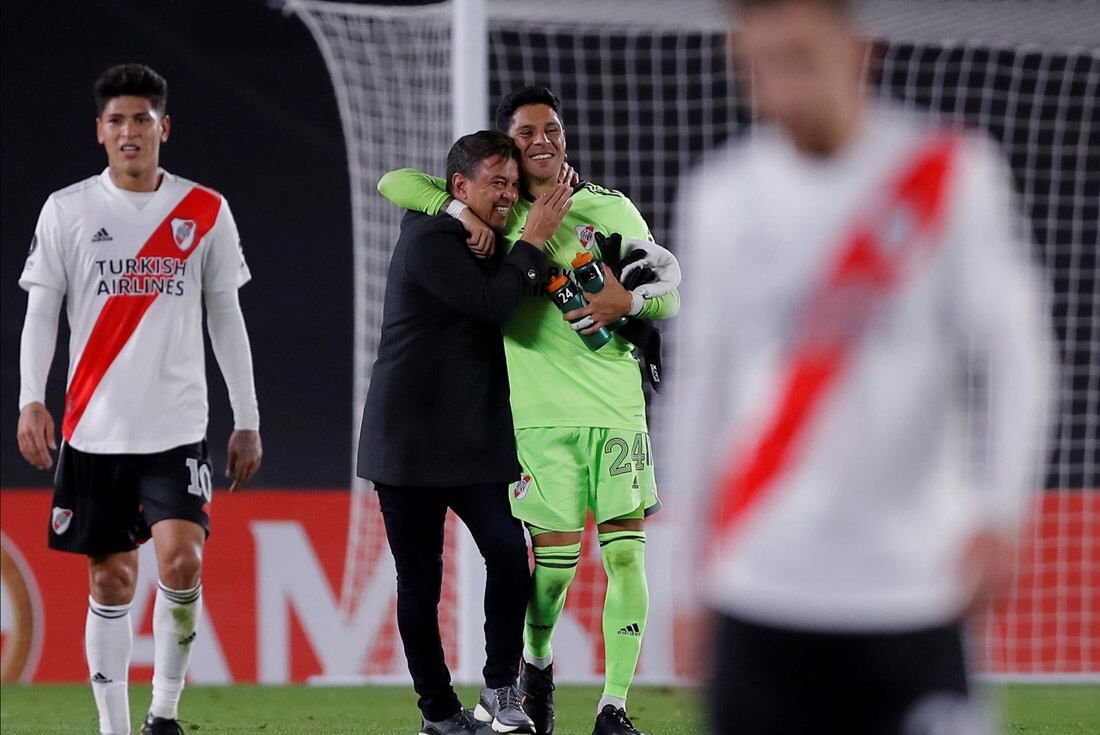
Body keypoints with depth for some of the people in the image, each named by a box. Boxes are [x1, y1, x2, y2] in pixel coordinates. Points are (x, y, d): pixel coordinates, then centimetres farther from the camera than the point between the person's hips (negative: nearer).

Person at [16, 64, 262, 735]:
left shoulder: (206, 213, 6)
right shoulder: (67, 211, 4)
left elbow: (227, 320, 11)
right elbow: (41, 313, 4)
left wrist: (248, 422, 9)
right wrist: (31, 400, -10)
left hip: (178, 428, 0)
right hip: (95, 429, 0)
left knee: (181, 559, -18)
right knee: (110, 580, 3)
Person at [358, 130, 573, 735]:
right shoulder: (430, 242, -13)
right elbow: (492, 304, -22)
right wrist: (534, 241, -16)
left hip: (474, 438, 7)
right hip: (410, 440, -7)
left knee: (509, 552, -12)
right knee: (420, 583, 1)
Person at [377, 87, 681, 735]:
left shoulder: (611, 209, 11)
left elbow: (670, 293, 10)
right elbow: (395, 183, 3)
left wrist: (630, 300, -12)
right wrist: (457, 210, -14)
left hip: (617, 406, 1)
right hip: (539, 410, -1)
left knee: (626, 552, -6)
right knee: (554, 550, -5)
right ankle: (537, 665, 25)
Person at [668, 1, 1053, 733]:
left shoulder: (952, 175, -3)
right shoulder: (722, 197, 5)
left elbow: (1012, 349, -5)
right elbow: (705, 367, 13)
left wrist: (995, 515, -16)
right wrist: (704, 515, 14)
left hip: (914, 584, -1)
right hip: (762, 585, 1)